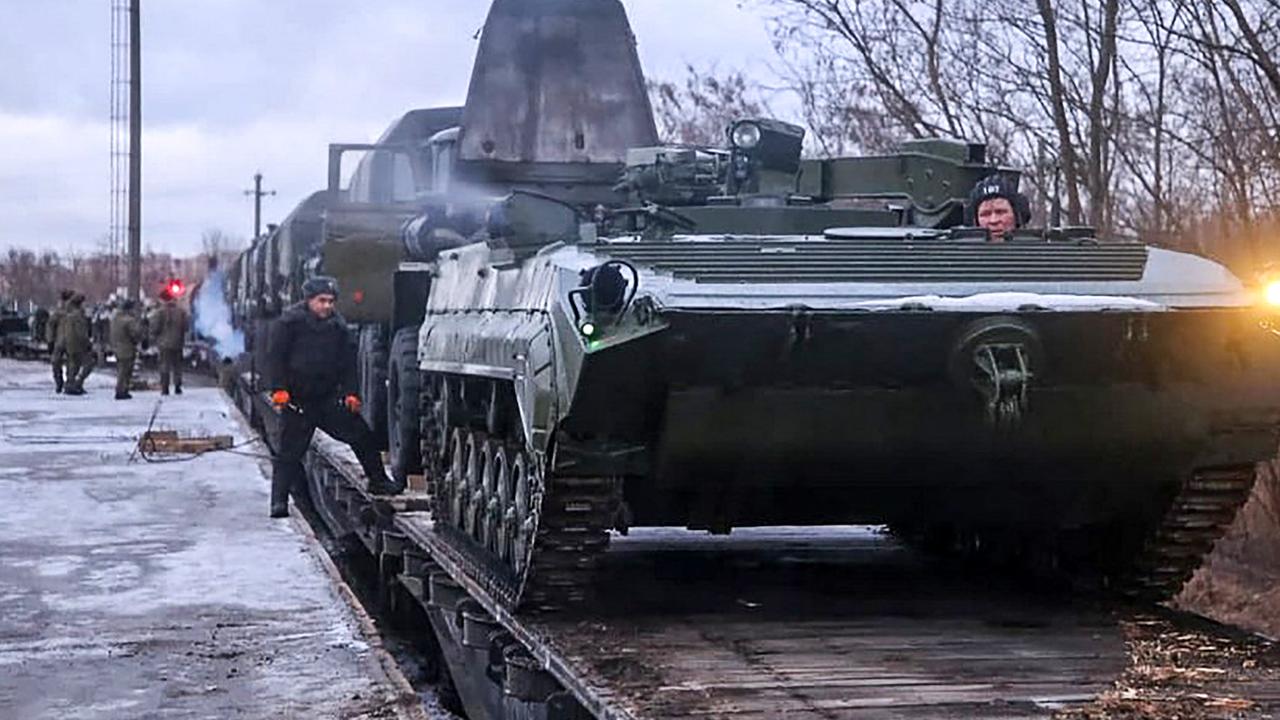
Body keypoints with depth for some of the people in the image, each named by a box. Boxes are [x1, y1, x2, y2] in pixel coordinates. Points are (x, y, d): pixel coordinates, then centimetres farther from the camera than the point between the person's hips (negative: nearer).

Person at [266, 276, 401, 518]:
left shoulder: (338, 326, 7)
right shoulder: (288, 323, -7)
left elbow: (348, 362, 13)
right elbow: (275, 357, -8)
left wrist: (350, 393, 3)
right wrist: (279, 390, -17)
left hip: (329, 398, 4)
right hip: (297, 400, -4)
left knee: (362, 436, 2)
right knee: (289, 451, -5)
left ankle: (378, 481, 17)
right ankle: (279, 501, -2)